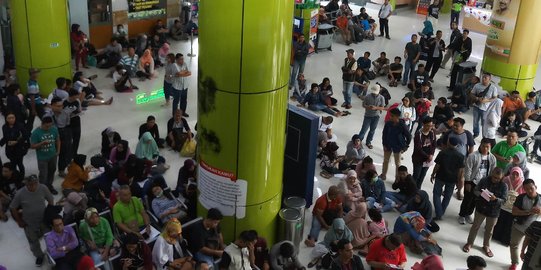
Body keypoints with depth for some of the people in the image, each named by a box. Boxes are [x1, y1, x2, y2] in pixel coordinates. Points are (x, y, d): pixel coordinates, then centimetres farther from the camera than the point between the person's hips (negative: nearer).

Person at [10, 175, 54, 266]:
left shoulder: (43, 188, -21)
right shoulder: (20, 193, -24)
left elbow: (50, 200, -4)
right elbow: (13, 208, -10)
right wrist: (19, 221, -5)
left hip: (43, 220, 1)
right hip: (29, 223, -1)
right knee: (33, 241, 17)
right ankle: (39, 256, 44)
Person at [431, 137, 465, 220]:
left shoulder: (442, 153, -14)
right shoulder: (461, 156, -8)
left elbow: (437, 166, -10)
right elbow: (461, 170, -5)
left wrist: (433, 175, 3)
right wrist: (458, 180, 6)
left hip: (440, 177, -2)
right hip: (452, 179, 2)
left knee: (437, 194, 9)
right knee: (447, 196, 18)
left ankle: (439, 214, -1)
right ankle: (441, 212, 24)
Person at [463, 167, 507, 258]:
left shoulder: (504, 186, -12)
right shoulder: (484, 180, -11)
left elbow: (504, 200, -12)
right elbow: (475, 190, -2)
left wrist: (495, 199, -32)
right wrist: (480, 193, -25)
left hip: (494, 211, 0)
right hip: (481, 208, 0)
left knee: (489, 230, 17)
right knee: (475, 226, 15)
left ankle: (486, 246, 37)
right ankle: (469, 243, 32)